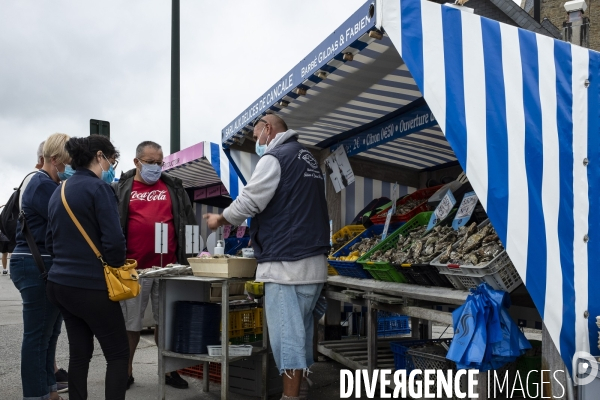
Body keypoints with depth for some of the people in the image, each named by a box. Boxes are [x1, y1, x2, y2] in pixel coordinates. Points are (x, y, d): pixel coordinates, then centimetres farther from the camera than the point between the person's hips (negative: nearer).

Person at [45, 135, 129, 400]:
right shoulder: (98, 187, -13)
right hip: (90, 286, -8)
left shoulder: (59, 191, 11)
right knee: (118, 353, 4)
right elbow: (114, 241, -20)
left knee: (79, 353, 15)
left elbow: (51, 242, 16)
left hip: (60, 284, 8)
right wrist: (116, 267, -2)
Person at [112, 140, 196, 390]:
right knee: (130, 323, 9)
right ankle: (126, 372, 25)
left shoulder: (174, 188, 10)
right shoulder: (120, 189, 4)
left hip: (168, 268, 2)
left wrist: (187, 255, 5)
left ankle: (169, 370, 23)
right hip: (133, 269, -1)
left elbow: (189, 223, 12)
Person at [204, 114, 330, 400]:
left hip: (286, 262, -9)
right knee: (301, 329, 14)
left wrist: (220, 219, 5)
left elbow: (250, 201, -11)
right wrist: (263, 229, 27)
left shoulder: (275, 157, -7)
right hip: (314, 260, 9)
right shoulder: (308, 158, 21)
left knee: (286, 332, -4)